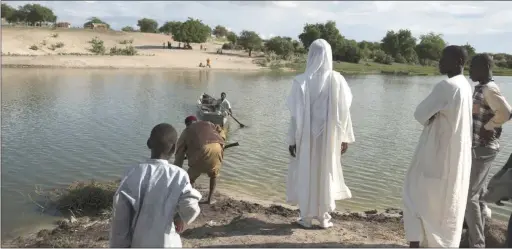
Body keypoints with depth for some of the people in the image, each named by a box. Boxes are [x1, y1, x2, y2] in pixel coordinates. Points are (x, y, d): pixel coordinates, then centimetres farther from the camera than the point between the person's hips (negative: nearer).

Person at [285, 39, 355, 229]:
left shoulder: (302, 81, -11)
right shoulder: (337, 80, -6)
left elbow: (297, 113, -9)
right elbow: (343, 111, -3)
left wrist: (292, 139, -2)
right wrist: (345, 137, 5)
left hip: (307, 136, -1)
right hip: (329, 136, 2)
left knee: (306, 173, 11)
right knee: (327, 173, 14)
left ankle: (306, 217, 18)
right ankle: (324, 217, 20)